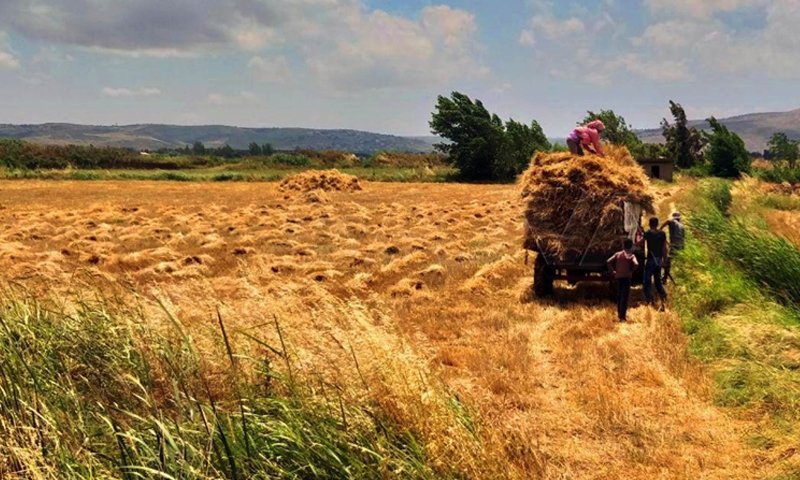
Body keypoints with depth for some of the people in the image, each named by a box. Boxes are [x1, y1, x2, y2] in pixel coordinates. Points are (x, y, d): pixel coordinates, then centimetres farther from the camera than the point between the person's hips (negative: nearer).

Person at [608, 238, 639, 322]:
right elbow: (636, 264, -19)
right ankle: (622, 316, -11)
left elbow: (609, 262, -1)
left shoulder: (618, 254, 8)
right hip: (626, 277, -4)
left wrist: (613, 271, 5)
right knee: (625, 296, -5)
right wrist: (631, 271, -3)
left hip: (618, 277, 4)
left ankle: (619, 313, 27)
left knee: (619, 295, 18)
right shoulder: (631, 255, -2)